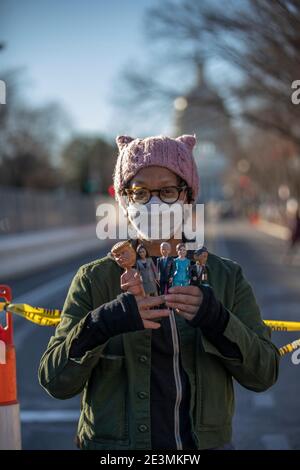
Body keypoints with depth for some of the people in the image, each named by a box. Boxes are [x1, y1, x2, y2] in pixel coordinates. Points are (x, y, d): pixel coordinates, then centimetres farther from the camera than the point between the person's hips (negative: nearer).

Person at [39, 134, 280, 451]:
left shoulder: (226, 278, -2)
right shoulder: (95, 280, -5)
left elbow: (263, 374, -9)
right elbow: (55, 382, -11)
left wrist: (215, 319, -25)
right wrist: (103, 323, -27)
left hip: (205, 440, 1)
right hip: (115, 443, -1)